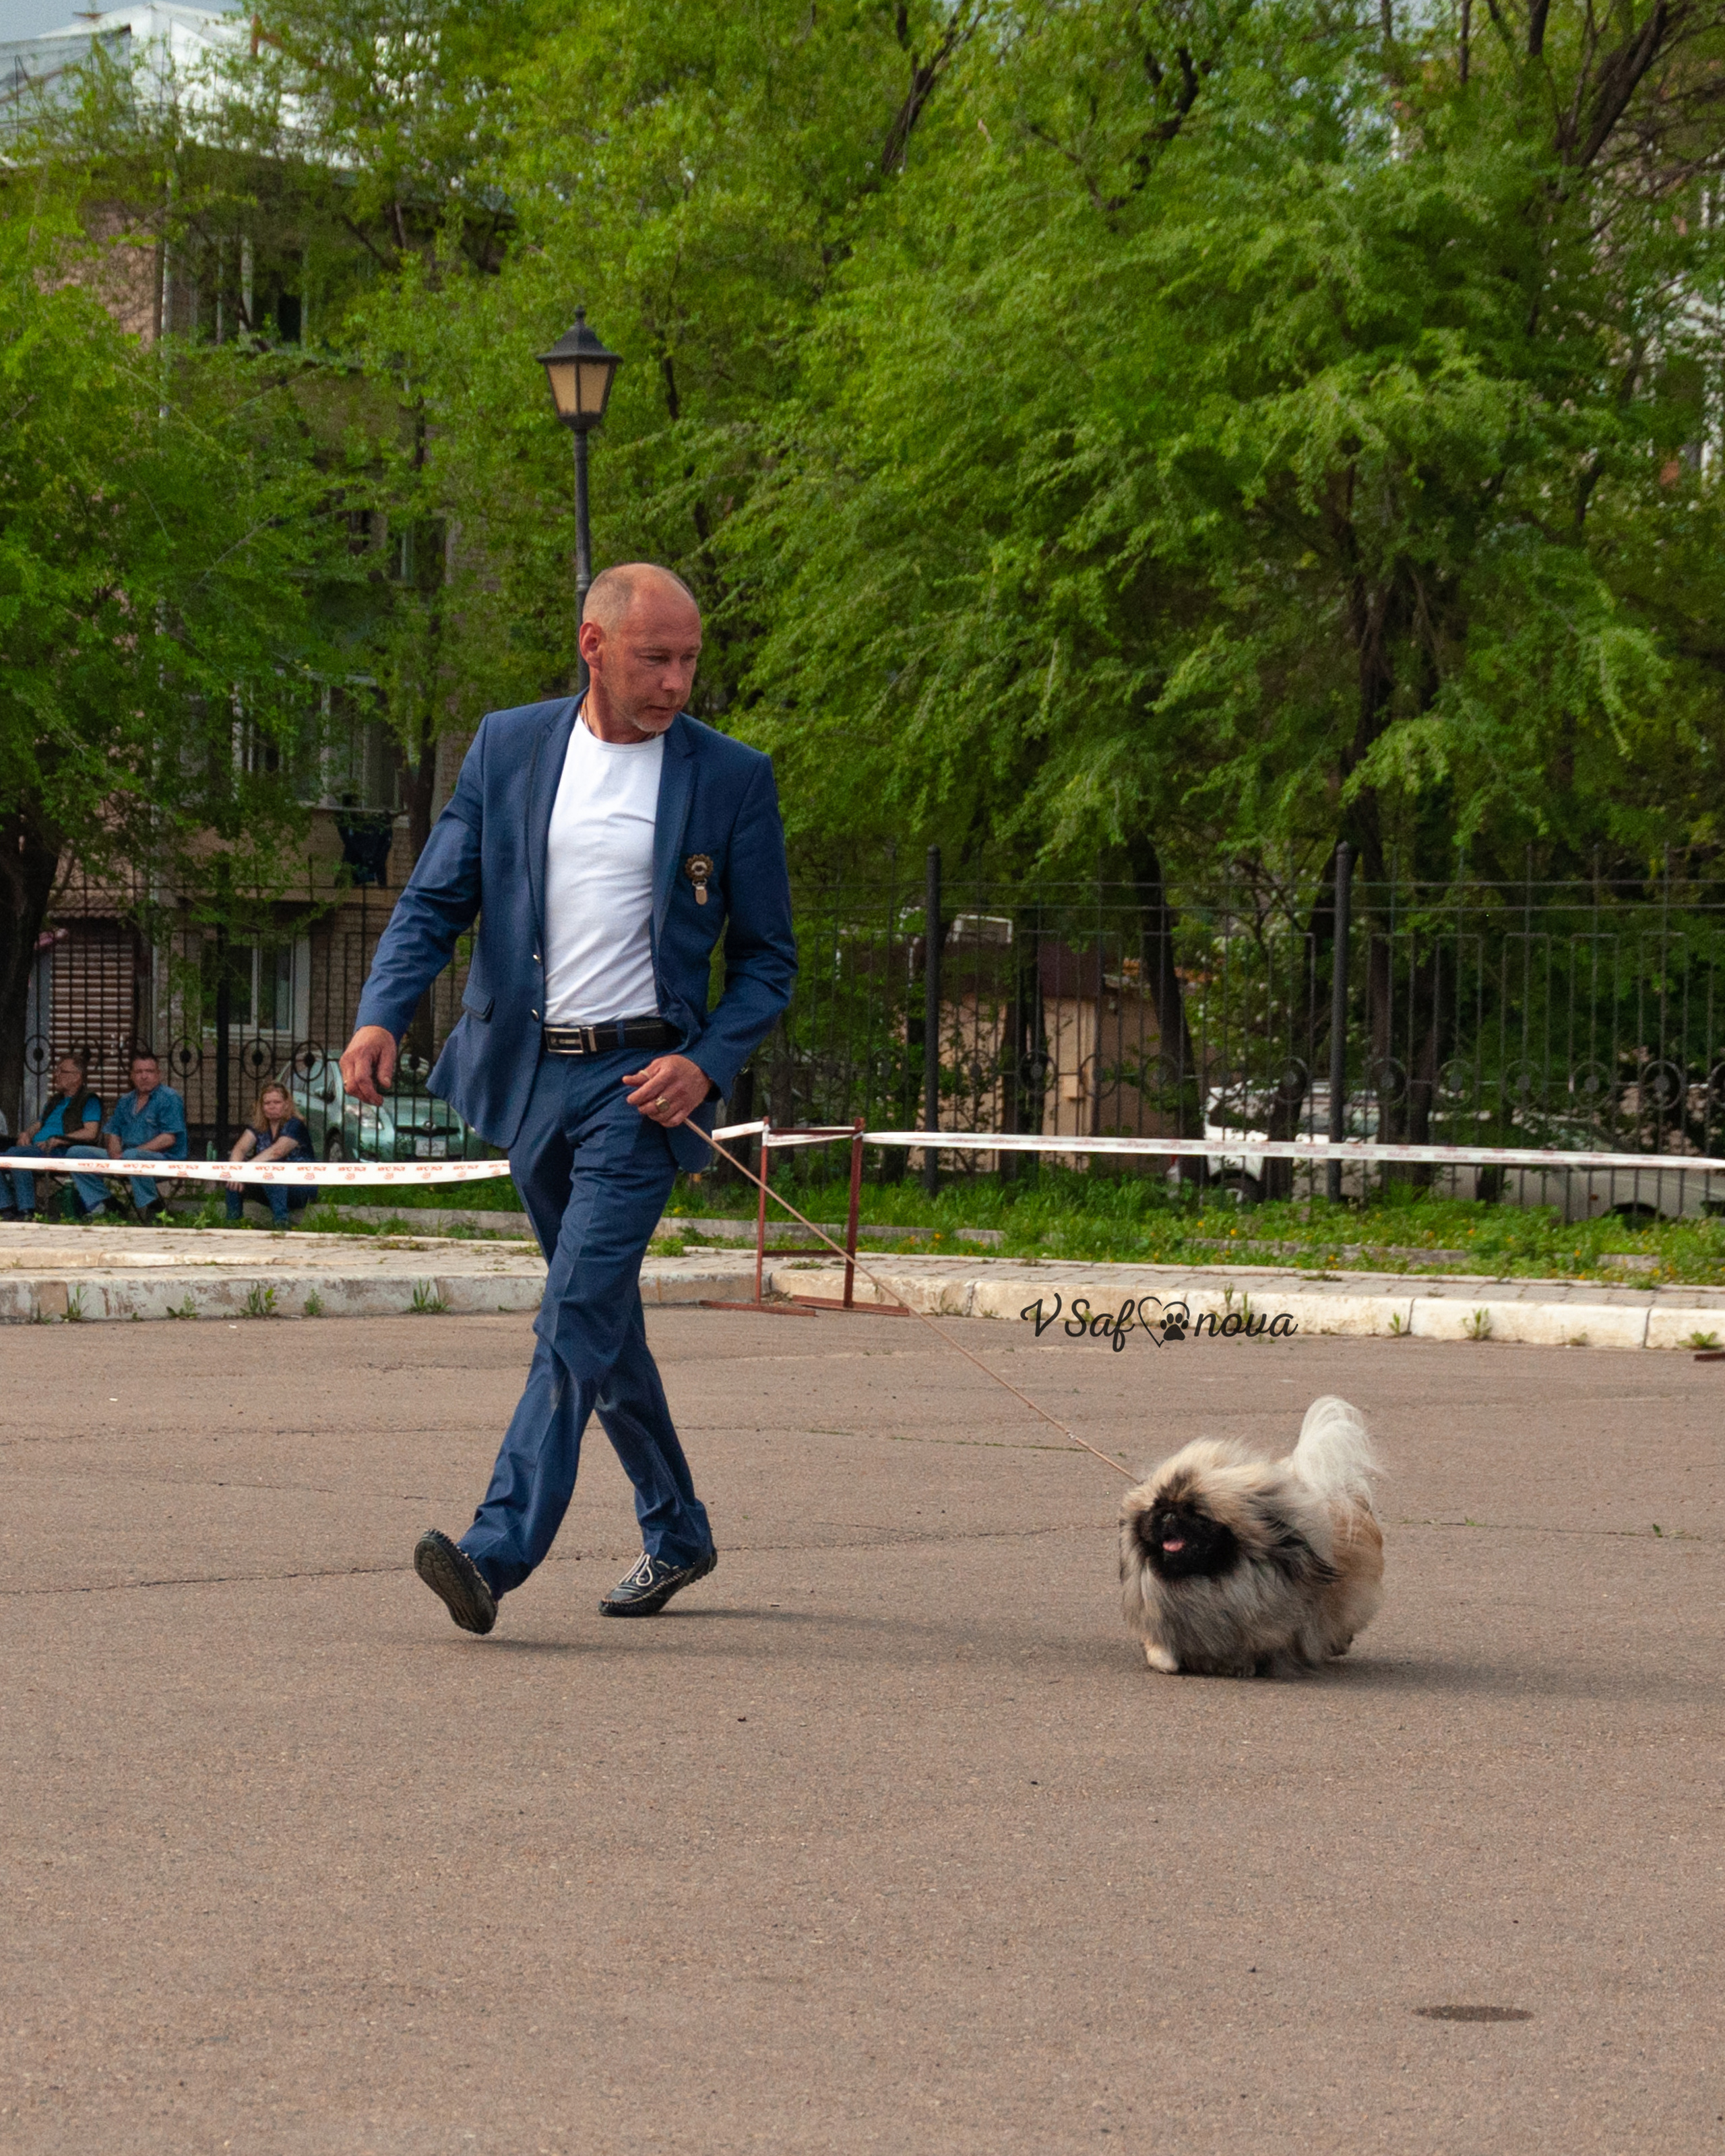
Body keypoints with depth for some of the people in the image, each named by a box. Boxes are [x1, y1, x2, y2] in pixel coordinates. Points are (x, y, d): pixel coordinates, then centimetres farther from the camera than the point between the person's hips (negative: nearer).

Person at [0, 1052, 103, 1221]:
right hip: (37, 1148, 9)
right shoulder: (54, 1101, 30)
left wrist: (56, 1141, -15)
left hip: (62, 1151, -9)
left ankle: (26, 1210, -32)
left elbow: (90, 1132, -10)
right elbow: (38, 1125, 32)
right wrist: (27, 1135, 6)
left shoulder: (89, 1100, 3)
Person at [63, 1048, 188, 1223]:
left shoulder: (169, 1099, -4)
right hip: (123, 1159, 7)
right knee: (75, 1153, -2)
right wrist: (114, 1153, -6)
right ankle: (98, 1205, -7)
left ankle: (154, 1209, -23)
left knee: (131, 1157, -42)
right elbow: (112, 1132, 19)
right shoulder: (125, 1102, 19)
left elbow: (169, 1139, -14)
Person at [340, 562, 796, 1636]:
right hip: (529, 1074, 4)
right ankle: (677, 1535, 29)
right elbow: (435, 902, 6)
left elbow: (768, 958, 3)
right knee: (601, 1316, 14)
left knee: (580, 1308, -17)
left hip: (643, 1080, -4)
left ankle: (498, 1551, -24)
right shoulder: (507, 747, 5)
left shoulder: (732, 777, -2)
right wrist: (382, 1014, -12)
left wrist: (707, 1065, -14)